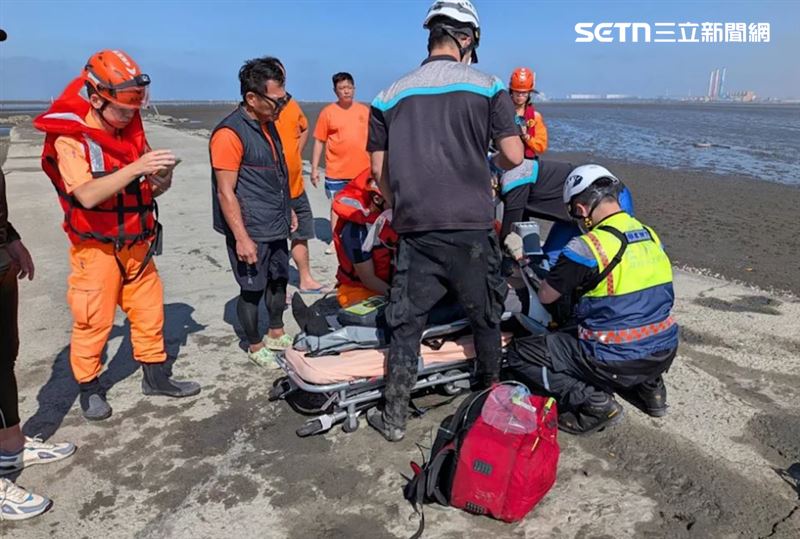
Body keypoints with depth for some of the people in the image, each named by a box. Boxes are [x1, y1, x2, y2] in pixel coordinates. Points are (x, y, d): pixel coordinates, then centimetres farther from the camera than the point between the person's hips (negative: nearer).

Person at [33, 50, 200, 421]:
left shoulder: (130, 129, 6)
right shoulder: (69, 137, -14)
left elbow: (146, 189, 10)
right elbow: (87, 195, -29)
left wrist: (159, 180, -13)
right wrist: (135, 168, -37)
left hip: (137, 244, 6)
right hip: (96, 248, -6)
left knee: (150, 313, 13)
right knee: (93, 322, 4)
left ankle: (156, 376, 27)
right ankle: (90, 389, 22)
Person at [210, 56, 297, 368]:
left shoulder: (268, 125, 9)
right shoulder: (230, 134, -18)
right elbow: (225, 192, -20)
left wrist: (287, 210, 23)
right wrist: (241, 237, -22)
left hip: (276, 227, 9)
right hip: (251, 232, -8)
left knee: (279, 281, 19)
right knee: (252, 290, 5)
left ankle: (276, 335, 37)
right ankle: (255, 347, 23)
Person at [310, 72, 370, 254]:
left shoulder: (364, 110, 5)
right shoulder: (328, 112, -3)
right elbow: (319, 142, -2)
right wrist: (314, 168, -5)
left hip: (362, 171, 2)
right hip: (336, 172, -2)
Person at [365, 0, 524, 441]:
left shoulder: (390, 96, 8)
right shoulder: (487, 87, 1)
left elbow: (379, 170, 9)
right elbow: (514, 157, -2)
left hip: (415, 229, 2)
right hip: (471, 227, -1)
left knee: (406, 324, 10)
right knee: (485, 319, 16)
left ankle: (394, 419, 17)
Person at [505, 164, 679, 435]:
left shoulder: (586, 248, -19)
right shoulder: (652, 236, 4)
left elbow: (545, 297, -6)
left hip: (618, 361, -7)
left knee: (518, 354, 0)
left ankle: (593, 403, -8)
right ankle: (649, 386, 22)